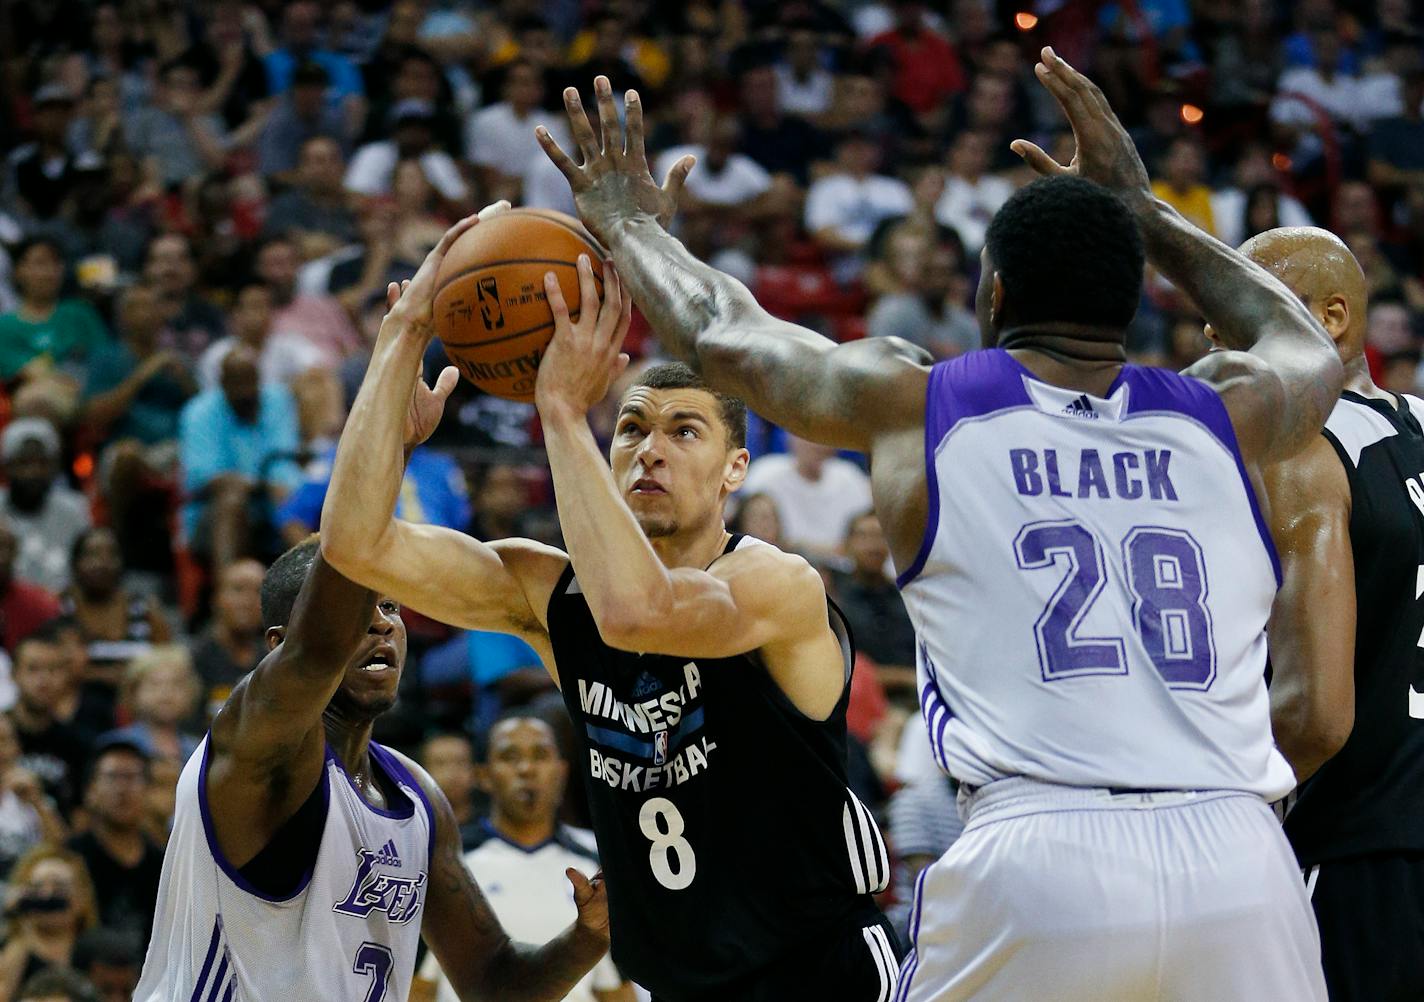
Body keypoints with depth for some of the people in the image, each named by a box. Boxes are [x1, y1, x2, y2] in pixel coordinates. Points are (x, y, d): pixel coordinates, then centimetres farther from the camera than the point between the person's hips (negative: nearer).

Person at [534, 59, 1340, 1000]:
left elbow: (722, 337, 26)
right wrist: (1141, 207, 47)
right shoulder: (1222, 414, 14)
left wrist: (630, 226, 45)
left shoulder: (913, 406, 9)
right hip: (1238, 874, 1)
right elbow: (1313, 347, 40)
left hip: (1034, 862, -1)